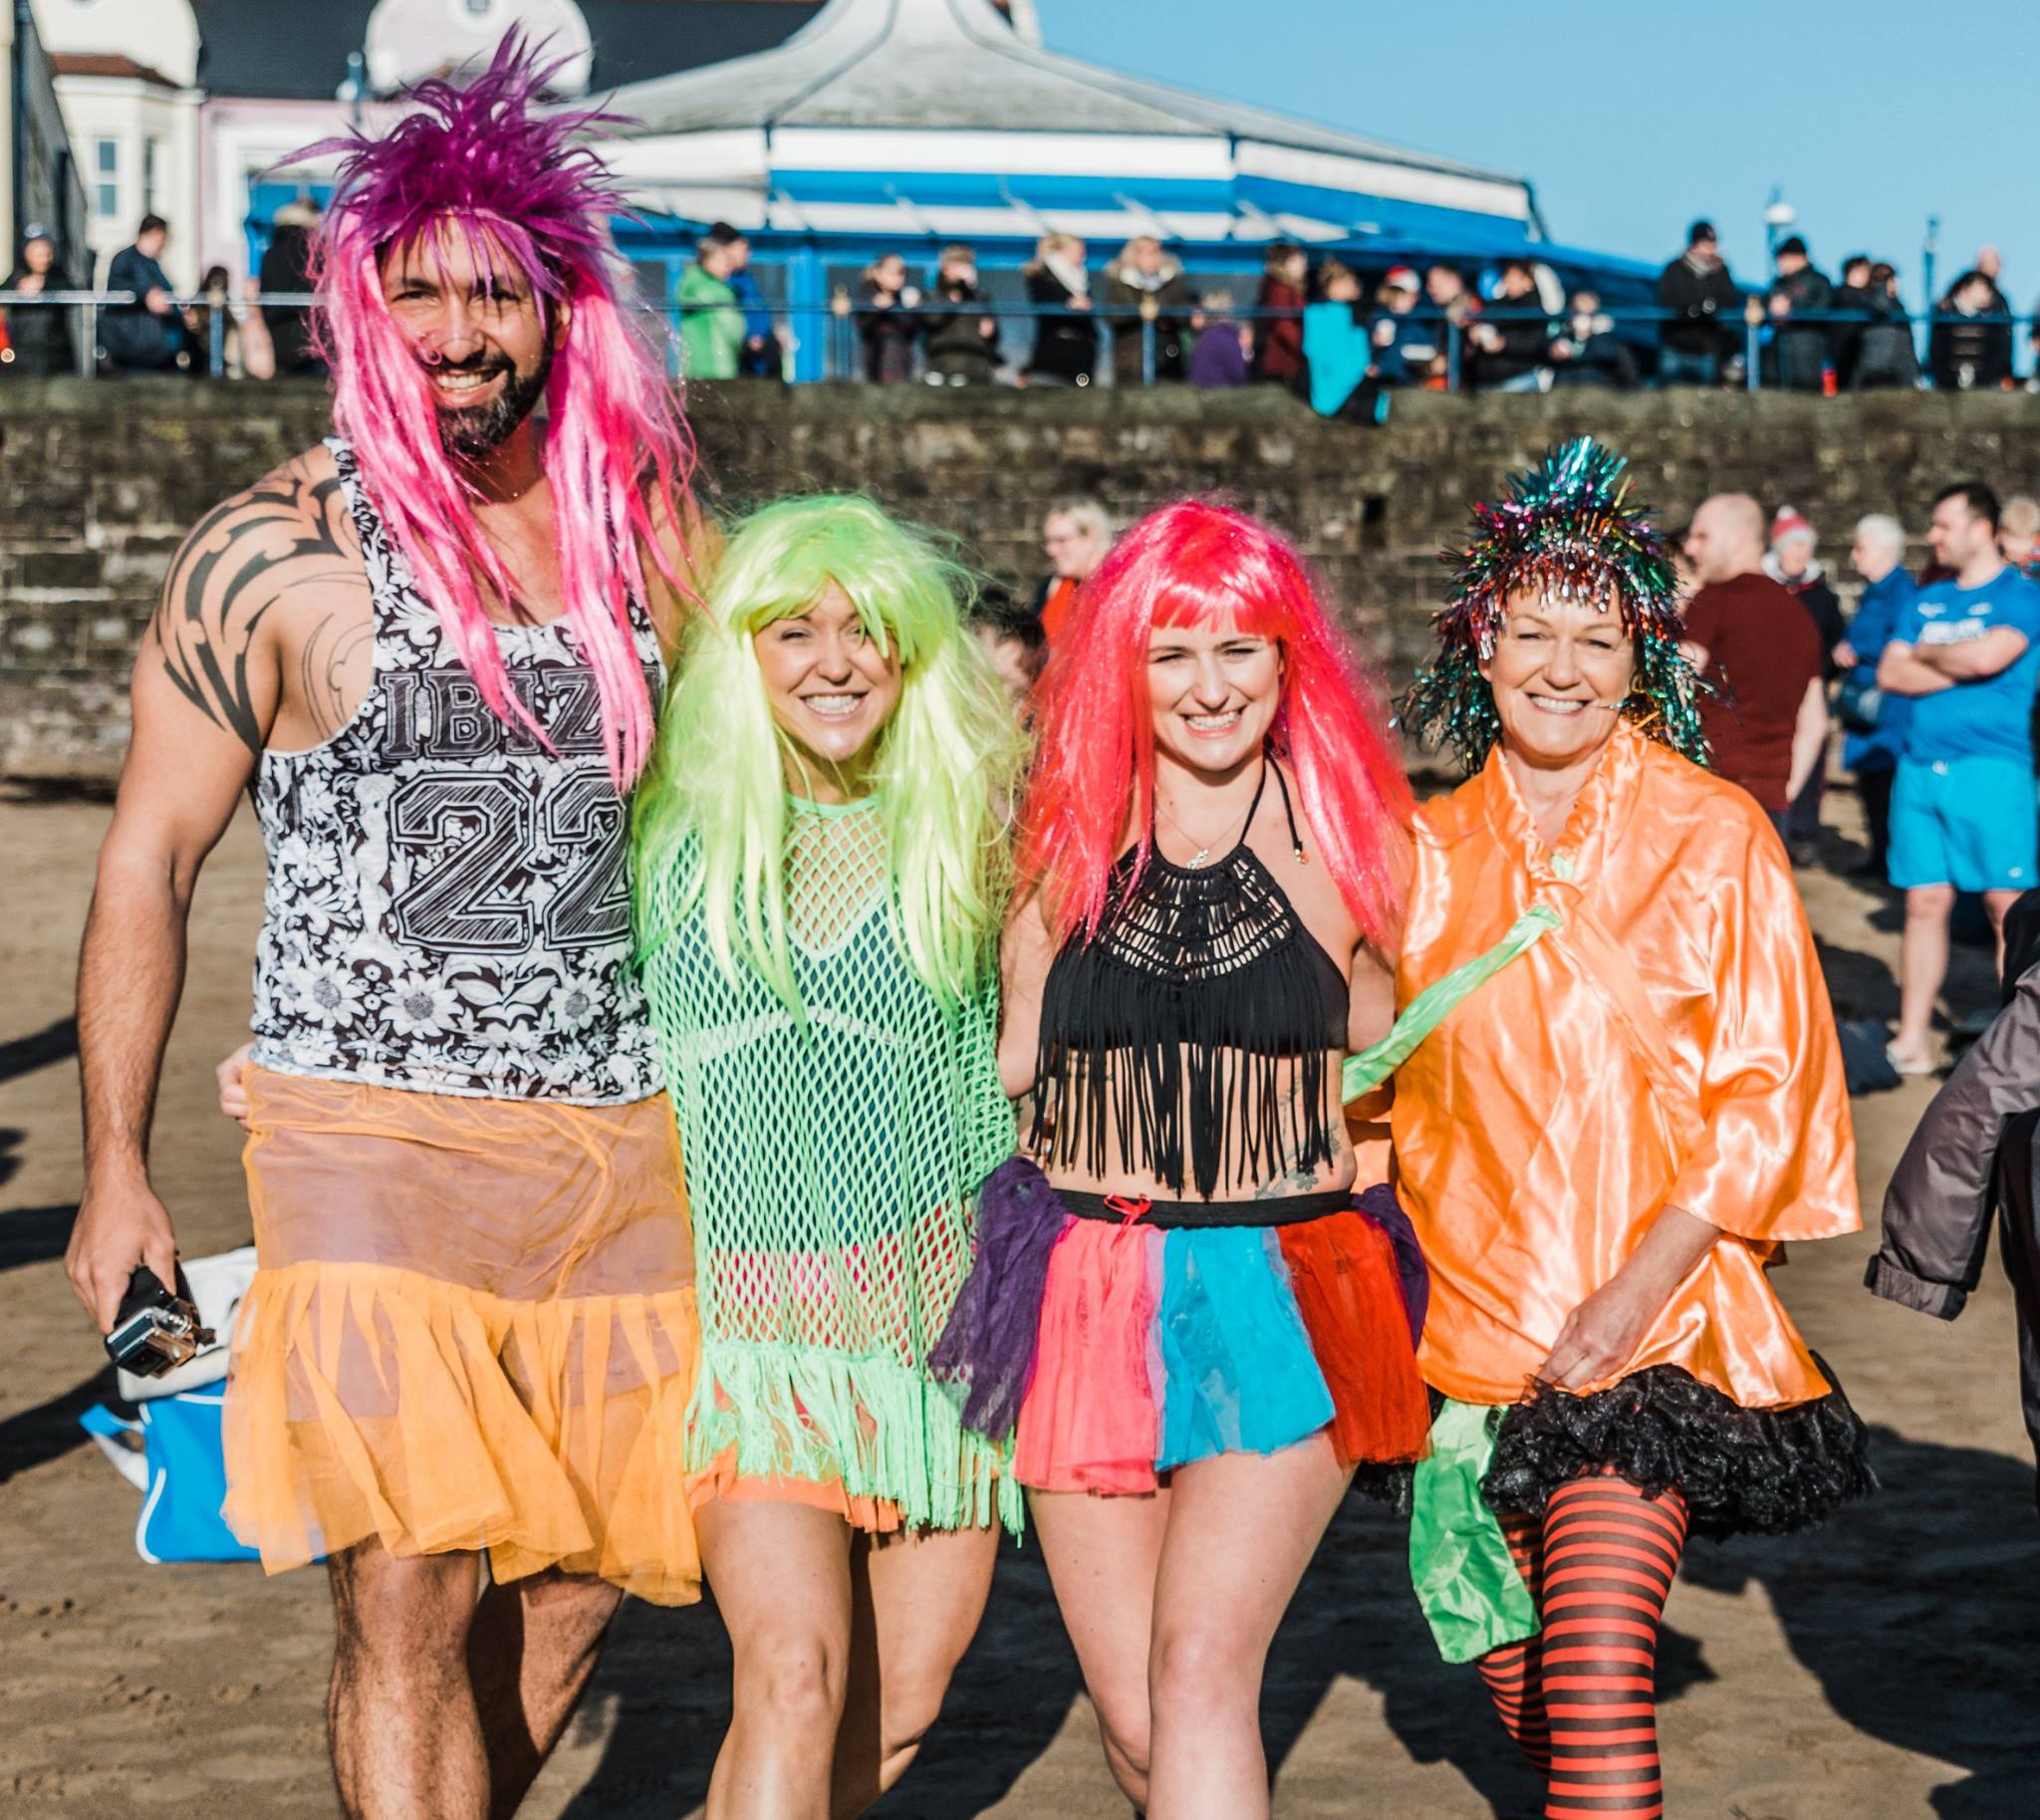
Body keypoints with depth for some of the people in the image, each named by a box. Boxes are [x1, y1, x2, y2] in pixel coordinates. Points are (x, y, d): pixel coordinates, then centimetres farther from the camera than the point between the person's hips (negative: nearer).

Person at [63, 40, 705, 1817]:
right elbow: (147, 860, 0)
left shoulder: (642, 526, 7)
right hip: (373, 1136, -4)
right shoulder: (274, 556, -5)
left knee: (575, 1585, 10)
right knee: (409, 1603, -13)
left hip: (622, 1136, 5)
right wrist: (117, 1170, -4)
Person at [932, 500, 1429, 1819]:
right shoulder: (1070, 842, 7)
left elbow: (1387, 1057, 13)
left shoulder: (1348, 839, 3)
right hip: (1087, 1293, 2)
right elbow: (1012, 1068, 15)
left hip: (1284, 1298, -2)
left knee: (1201, 1670, -17)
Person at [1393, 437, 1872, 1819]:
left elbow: (1767, 1088, -6)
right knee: (1516, 1679, 9)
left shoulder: (1714, 837, -3)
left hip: (1655, 1321, -4)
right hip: (1474, 1320, 4)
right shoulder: (1433, 849, 9)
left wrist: (1639, 1288, -14)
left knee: (1596, 1664, -18)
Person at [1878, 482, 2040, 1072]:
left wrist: (1925, 654, -1)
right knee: (1925, 903, 6)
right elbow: (1890, 674, 6)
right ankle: (1912, 1038, 10)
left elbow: (1987, 656, -19)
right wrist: (1961, 667, -7)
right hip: (1920, 768, 5)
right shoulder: (1928, 599, 16)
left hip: (1992, 769, -5)